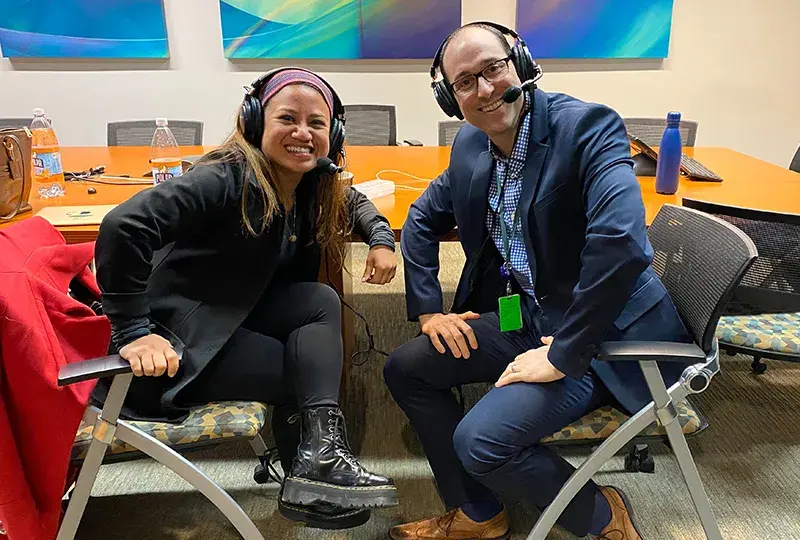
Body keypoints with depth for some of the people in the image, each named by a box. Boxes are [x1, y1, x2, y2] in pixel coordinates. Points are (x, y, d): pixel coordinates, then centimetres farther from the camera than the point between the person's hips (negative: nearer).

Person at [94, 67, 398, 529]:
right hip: (176, 337, -7)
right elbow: (124, 226, -33)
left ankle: (317, 459, -15)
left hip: (236, 315, 7)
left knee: (321, 301, -12)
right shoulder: (229, 178, -24)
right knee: (305, 373, -12)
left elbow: (355, 201, 23)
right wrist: (132, 331, -32)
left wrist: (382, 240, 4)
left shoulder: (317, 186, 0)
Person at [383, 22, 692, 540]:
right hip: (522, 317, 8)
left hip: (603, 333, -8)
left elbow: (622, 243, -34)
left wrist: (563, 355, -28)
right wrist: (428, 308, 6)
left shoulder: (588, 126, -20)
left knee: (479, 440, -21)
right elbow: (422, 220, 17)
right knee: (405, 368, 6)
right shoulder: (471, 145, 3)